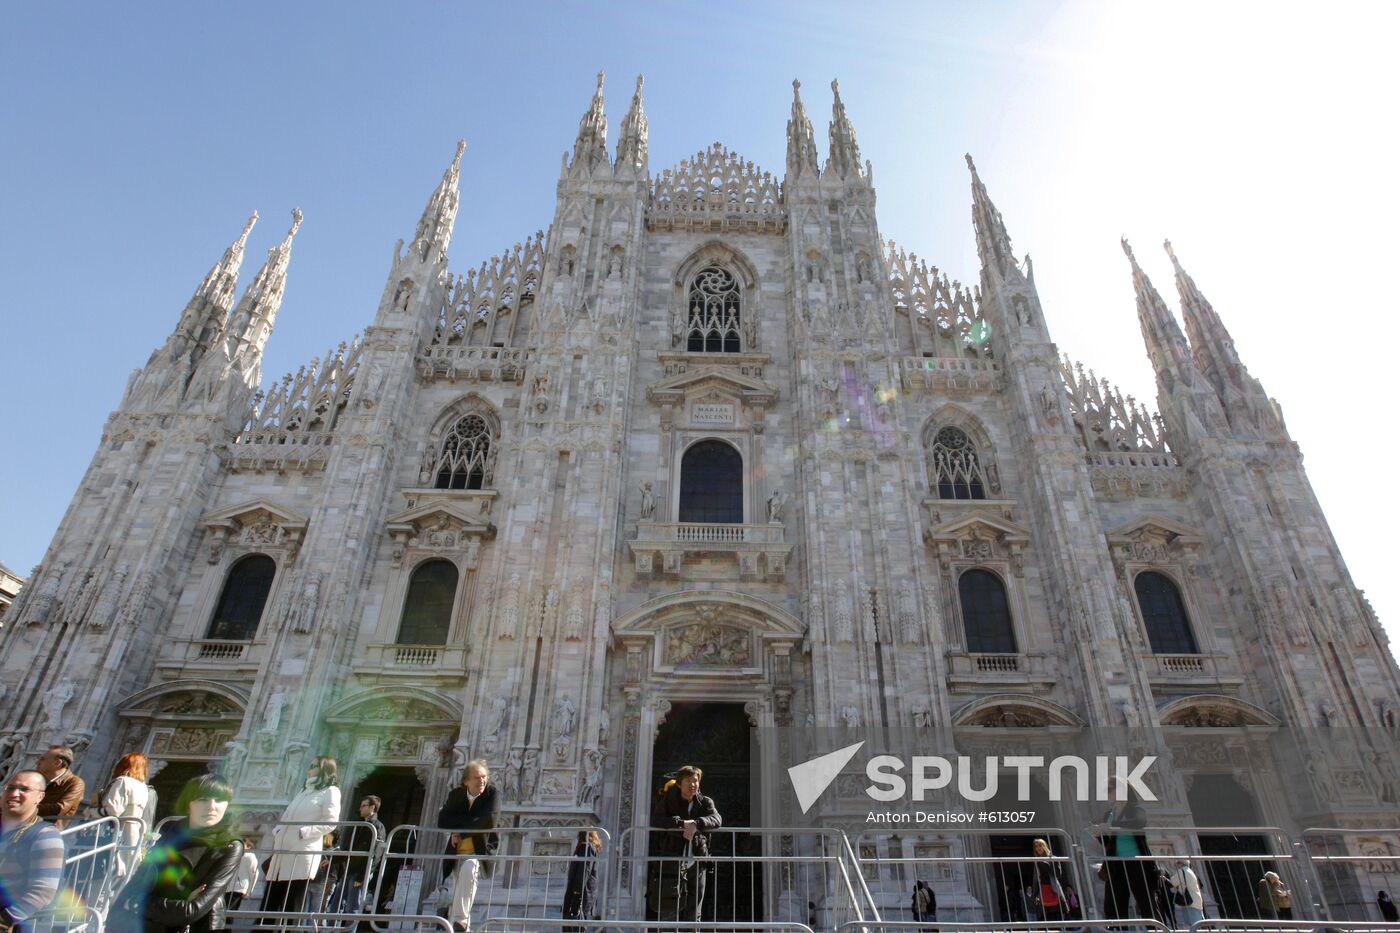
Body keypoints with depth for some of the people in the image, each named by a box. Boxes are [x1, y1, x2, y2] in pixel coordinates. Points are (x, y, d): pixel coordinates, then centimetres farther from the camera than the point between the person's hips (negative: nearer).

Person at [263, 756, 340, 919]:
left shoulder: (330, 791, 0)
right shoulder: (305, 790, 25)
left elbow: (330, 822, -11)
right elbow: (287, 817, 26)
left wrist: (304, 832, -18)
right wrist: (277, 831, 7)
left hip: (304, 854, -8)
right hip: (283, 851, 8)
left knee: (293, 905, -5)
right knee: (269, 902, 6)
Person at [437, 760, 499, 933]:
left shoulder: (492, 794, -11)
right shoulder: (456, 794, 0)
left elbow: (490, 820, -24)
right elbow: (442, 821, -8)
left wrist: (460, 830, -18)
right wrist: (468, 821, -21)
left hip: (480, 850, -5)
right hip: (458, 851, 5)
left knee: (468, 868, -33)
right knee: (459, 891, 12)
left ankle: (459, 919, -28)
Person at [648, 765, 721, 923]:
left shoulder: (704, 802, 8)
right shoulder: (668, 800, 4)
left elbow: (717, 820, -9)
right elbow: (655, 820, -11)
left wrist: (696, 824, -26)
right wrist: (682, 823, -22)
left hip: (697, 863, 2)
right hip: (673, 864, -2)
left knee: (693, 914, 5)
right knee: (670, 913, -3)